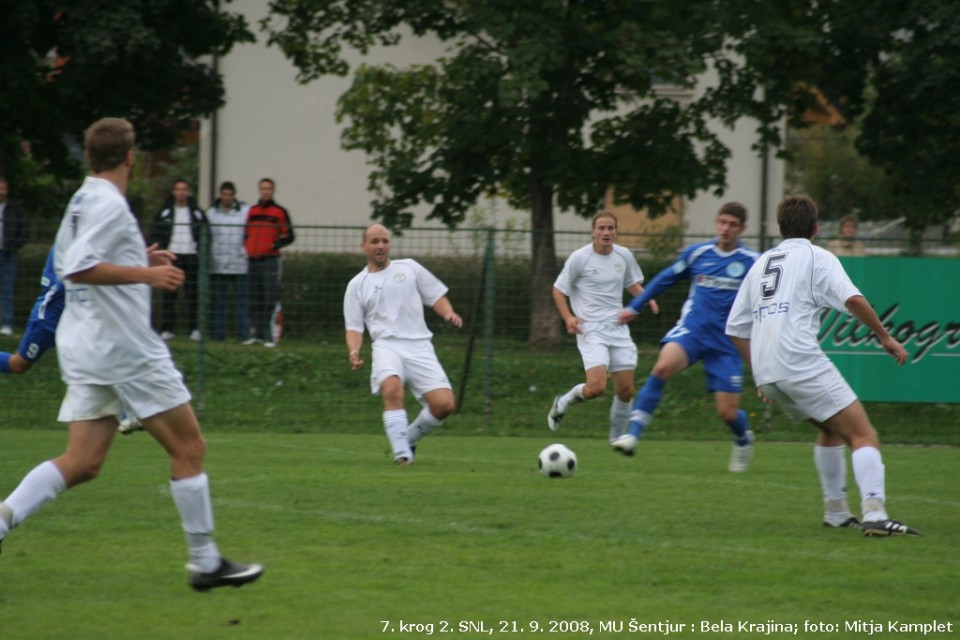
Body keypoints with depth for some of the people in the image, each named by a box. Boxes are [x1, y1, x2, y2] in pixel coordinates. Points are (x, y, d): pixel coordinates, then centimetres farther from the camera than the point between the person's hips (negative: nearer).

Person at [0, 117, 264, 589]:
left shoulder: (80, 202, 15)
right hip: (125, 349, -9)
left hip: (82, 348, 9)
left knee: (82, 462, 5)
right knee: (188, 448, 2)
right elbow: (77, 268, -24)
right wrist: (146, 274, -24)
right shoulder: (109, 204, -13)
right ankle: (205, 563, 6)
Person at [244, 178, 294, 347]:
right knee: (255, 299, 9)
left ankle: (272, 335, -11)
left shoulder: (280, 212, 0)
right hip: (253, 261, 6)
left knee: (271, 298, -10)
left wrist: (274, 245, -16)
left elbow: (289, 236, -1)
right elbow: (247, 233, 25)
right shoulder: (252, 211, 16)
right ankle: (258, 334, 16)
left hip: (271, 261, -6)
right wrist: (247, 246, 7)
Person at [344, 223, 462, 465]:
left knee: (444, 403, -14)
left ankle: (409, 439, 13)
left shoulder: (408, 268, 16)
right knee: (392, 389, -34)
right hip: (386, 345, -1)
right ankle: (402, 453, -29)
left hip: (419, 345, 1)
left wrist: (449, 313, -5)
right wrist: (354, 351, -7)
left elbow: (436, 296, 17)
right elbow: (354, 326, 13)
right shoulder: (357, 285, 15)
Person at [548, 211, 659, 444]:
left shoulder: (624, 256, 6)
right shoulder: (579, 258, -7)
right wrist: (568, 317, -13)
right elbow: (558, 290, 2)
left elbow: (633, 284, 22)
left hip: (618, 328, 5)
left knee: (626, 390, 3)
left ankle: (617, 438, 23)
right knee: (597, 387, -20)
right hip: (591, 330, -5)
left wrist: (646, 299, 1)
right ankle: (563, 403, 10)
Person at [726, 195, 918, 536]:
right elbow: (852, 299, -13)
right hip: (802, 363, -7)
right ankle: (874, 514, -26)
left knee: (832, 428, 27)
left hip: (766, 372, 7)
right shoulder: (817, 258, 4)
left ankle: (835, 511, 26)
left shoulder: (761, 264, 23)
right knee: (863, 435, -8)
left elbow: (736, 328, 24)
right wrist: (885, 337, -4)